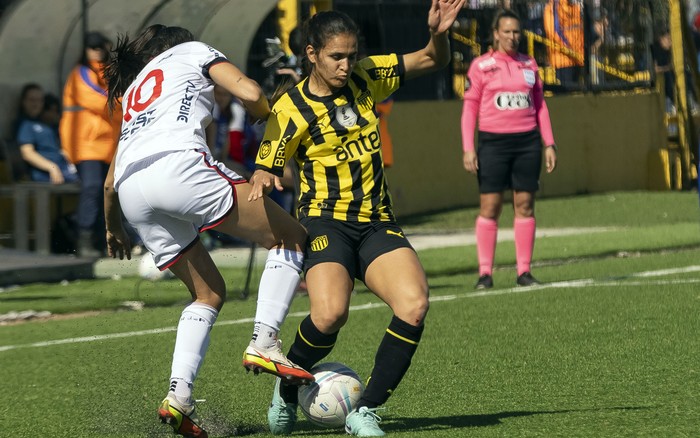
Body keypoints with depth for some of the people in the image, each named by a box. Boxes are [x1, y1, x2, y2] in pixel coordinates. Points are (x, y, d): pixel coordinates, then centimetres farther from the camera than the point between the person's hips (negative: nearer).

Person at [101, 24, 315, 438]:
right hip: (177, 166, -7)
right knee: (291, 238, 5)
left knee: (210, 294, 18)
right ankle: (264, 342, -11)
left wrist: (114, 228, 53)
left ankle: (179, 395, 0)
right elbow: (250, 93, 4)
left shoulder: (133, 91, 38)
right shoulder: (192, 51, 22)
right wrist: (270, 118, 25)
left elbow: (111, 181, 37)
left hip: (131, 192, 7)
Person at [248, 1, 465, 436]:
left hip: (377, 223, 4)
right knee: (330, 313, -31)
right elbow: (266, 171, 1)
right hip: (326, 223, -4)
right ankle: (286, 391, 1)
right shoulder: (291, 110, -5)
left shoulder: (366, 78, 6)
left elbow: (433, 61, 12)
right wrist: (261, 184, -24)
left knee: (414, 305, -23)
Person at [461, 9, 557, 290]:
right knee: (489, 206, -5)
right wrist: (468, 148, -6)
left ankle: (524, 271, 5)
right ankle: (485, 273, -3)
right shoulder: (481, 66, 1)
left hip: (527, 141, 3)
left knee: (525, 205, 2)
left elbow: (540, 106, 16)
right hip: (493, 141, -3)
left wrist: (549, 144, 10)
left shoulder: (529, 64, 12)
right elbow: (469, 108, 1)